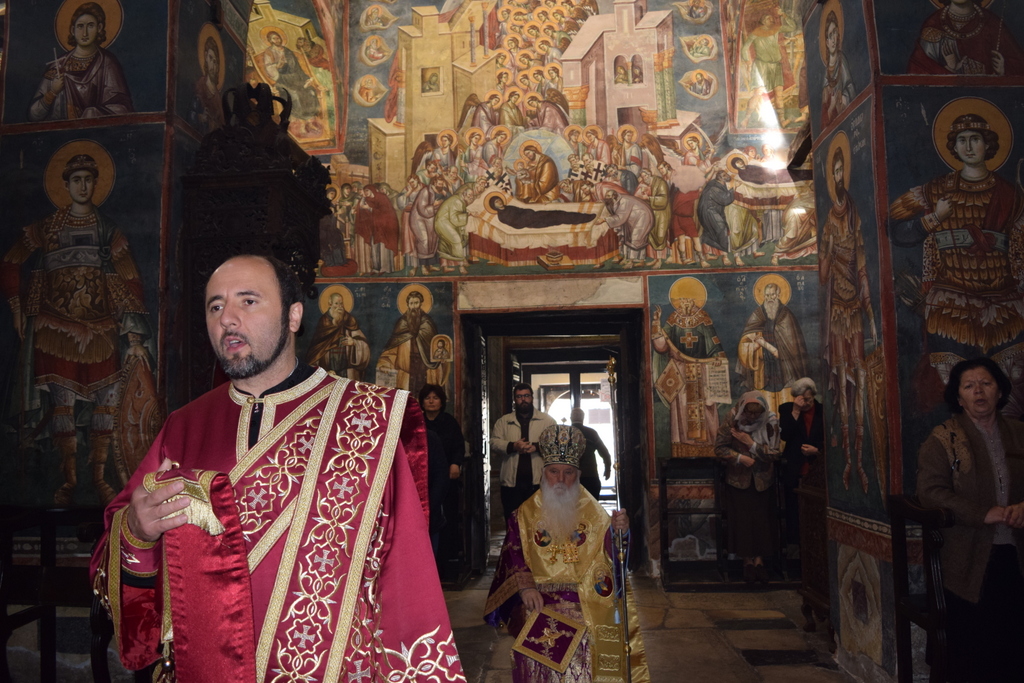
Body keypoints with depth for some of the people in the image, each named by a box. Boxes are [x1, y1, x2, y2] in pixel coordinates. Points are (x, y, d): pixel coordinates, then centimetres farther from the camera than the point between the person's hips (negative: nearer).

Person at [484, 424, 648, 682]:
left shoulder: (593, 513, 8)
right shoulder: (526, 513, 9)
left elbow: (611, 555, -1)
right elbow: (513, 555, 1)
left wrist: (618, 532, -21)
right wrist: (525, 586, -15)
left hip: (586, 608, 0)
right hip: (538, 604, 0)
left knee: (582, 661, -17)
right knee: (542, 662, -15)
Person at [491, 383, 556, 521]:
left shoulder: (547, 420, 8)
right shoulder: (503, 421, 13)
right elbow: (493, 442, 2)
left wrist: (536, 446, -16)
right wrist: (513, 446, -14)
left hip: (539, 482, -1)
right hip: (512, 483, 1)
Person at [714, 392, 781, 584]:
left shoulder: (770, 423, -9)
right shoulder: (732, 421, -11)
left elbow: (774, 454, -11)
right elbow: (719, 448, -9)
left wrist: (751, 444, -21)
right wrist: (740, 458, -20)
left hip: (762, 480, 1)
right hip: (738, 479, -1)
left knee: (762, 518, 1)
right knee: (742, 519, 0)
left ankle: (759, 559, 12)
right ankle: (748, 561, 11)